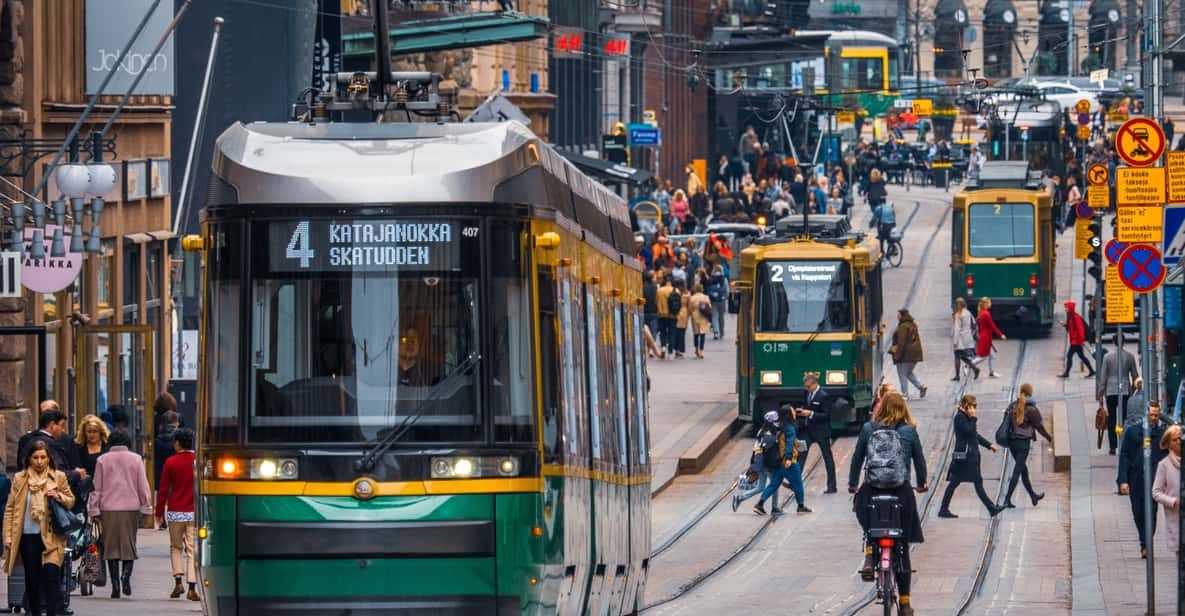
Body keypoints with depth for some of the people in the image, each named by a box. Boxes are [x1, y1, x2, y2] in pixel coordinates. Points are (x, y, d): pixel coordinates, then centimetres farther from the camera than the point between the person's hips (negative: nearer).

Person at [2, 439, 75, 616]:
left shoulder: (59, 477, 3)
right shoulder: (19, 479, 4)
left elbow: (71, 501, 11)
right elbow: (10, 509, 6)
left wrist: (59, 497, -11)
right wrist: (8, 537, -1)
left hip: (51, 535, -2)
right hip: (28, 535, 2)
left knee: (52, 575, -15)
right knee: (32, 580, 7)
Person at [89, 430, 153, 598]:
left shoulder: (103, 460, 2)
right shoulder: (136, 459, 2)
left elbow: (97, 487, 4)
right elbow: (143, 485, 3)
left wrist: (94, 510, 9)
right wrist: (146, 507, 10)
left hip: (109, 509, 0)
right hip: (130, 508, 0)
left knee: (111, 546, 5)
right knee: (129, 545, 7)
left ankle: (115, 585, 1)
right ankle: (126, 575, -16)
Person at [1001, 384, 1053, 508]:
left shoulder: (1012, 406, 4)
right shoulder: (1031, 409, -13)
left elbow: (1006, 421, 6)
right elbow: (1040, 426, -7)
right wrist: (1049, 438, 7)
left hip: (1011, 441, 6)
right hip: (1023, 441, -6)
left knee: (1023, 469, 18)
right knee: (1017, 470, -3)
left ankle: (1033, 496, 32)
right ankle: (1007, 499, -9)